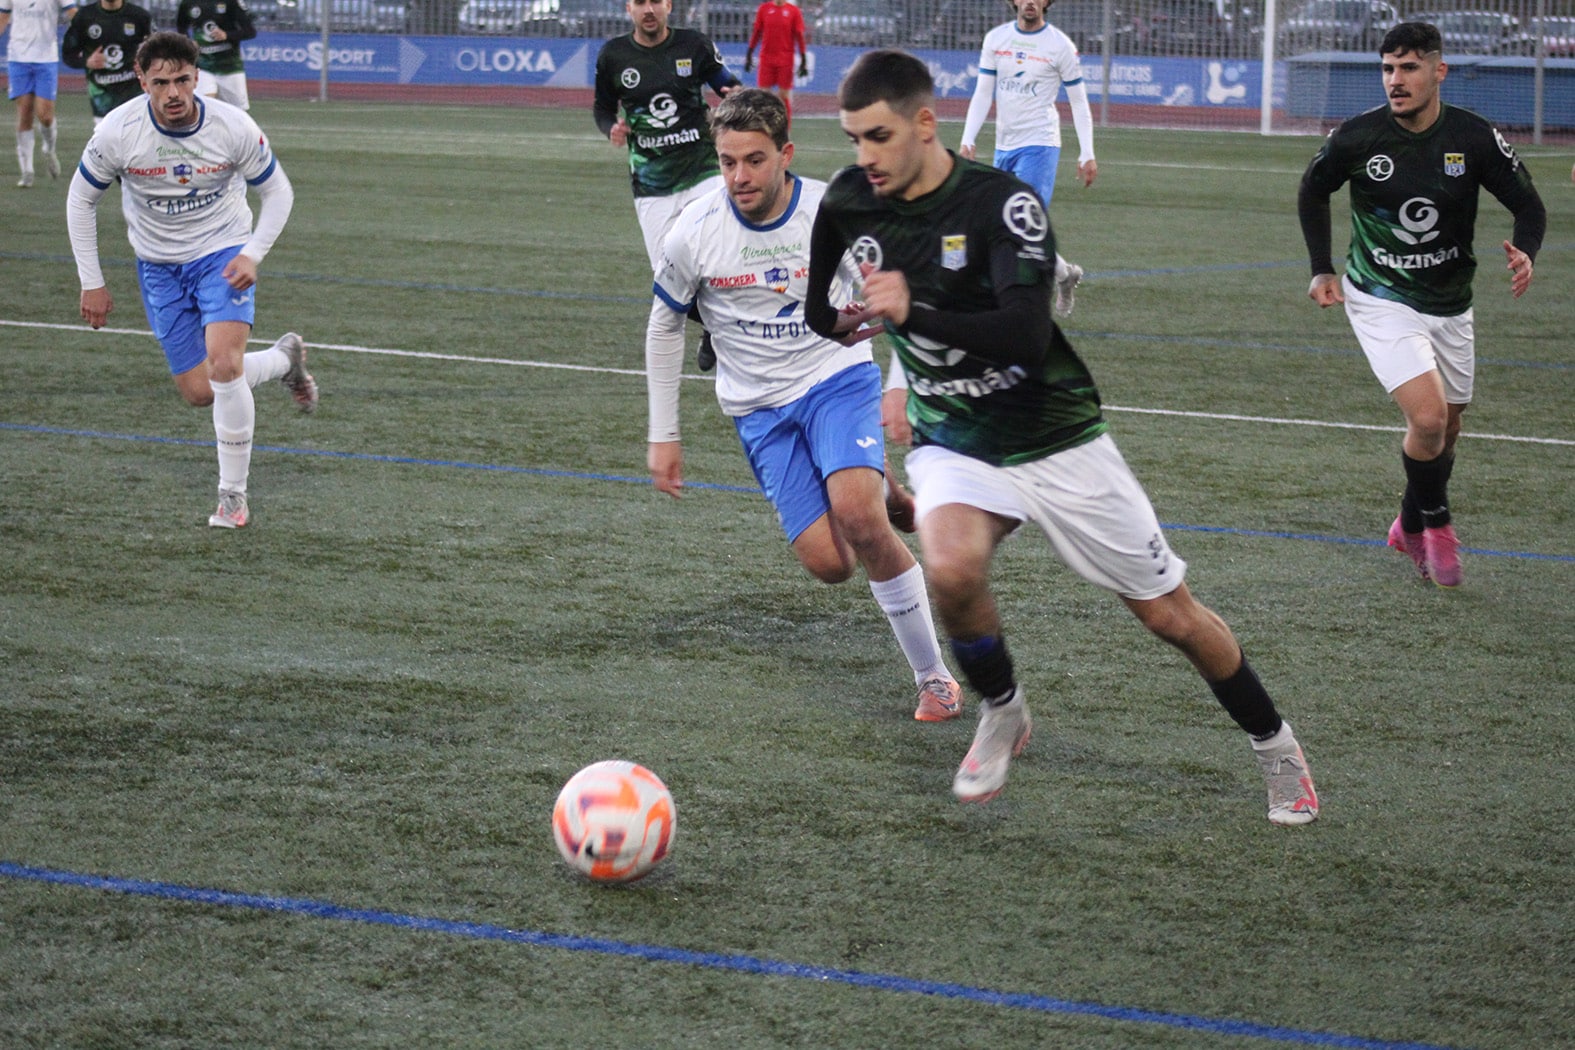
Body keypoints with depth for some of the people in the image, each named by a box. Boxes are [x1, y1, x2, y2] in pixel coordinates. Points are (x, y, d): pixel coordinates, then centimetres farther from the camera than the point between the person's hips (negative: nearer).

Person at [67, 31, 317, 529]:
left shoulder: (234, 127, -20)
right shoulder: (118, 132, -19)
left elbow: (278, 192, -3)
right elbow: (81, 199, -2)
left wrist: (252, 255, -16)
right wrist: (91, 282, -3)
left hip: (223, 252, -2)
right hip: (159, 264, 2)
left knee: (223, 365, -23)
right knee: (199, 392, 2)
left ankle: (233, 495, -8)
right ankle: (285, 359, 32)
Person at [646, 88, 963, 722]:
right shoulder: (695, 233, -10)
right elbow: (664, 325, 6)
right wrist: (663, 436, 6)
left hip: (838, 378, -2)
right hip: (760, 408, 2)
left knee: (858, 517, -27)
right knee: (827, 563, -12)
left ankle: (933, 675, -12)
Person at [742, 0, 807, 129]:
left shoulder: (794, 11, 0)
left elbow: (800, 36, 1)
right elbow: (756, 32, 9)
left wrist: (803, 61, -2)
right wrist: (749, 55, 7)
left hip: (786, 60, -2)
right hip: (766, 59, 2)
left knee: (784, 94, 1)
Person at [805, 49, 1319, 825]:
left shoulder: (1001, 203, -21)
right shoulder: (849, 203, -5)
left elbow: (1025, 336, -34)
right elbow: (819, 317, 18)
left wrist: (915, 313, -41)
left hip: (1057, 440, -2)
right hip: (953, 444, 3)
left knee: (1171, 616, 5)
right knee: (952, 570, -31)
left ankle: (1275, 747, 30)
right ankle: (1001, 714, -3)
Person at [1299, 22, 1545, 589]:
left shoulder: (1474, 138, -13)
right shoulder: (1357, 137, -14)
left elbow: (1529, 205, -4)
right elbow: (1313, 191, 6)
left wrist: (1525, 251, -25)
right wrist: (1322, 269, 2)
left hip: (1450, 305, 3)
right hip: (1381, 302, -3)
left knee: (1446, 431, 15)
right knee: (1428, 419, -20)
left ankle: (1411, 526, 42)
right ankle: (1433, 523, 8)